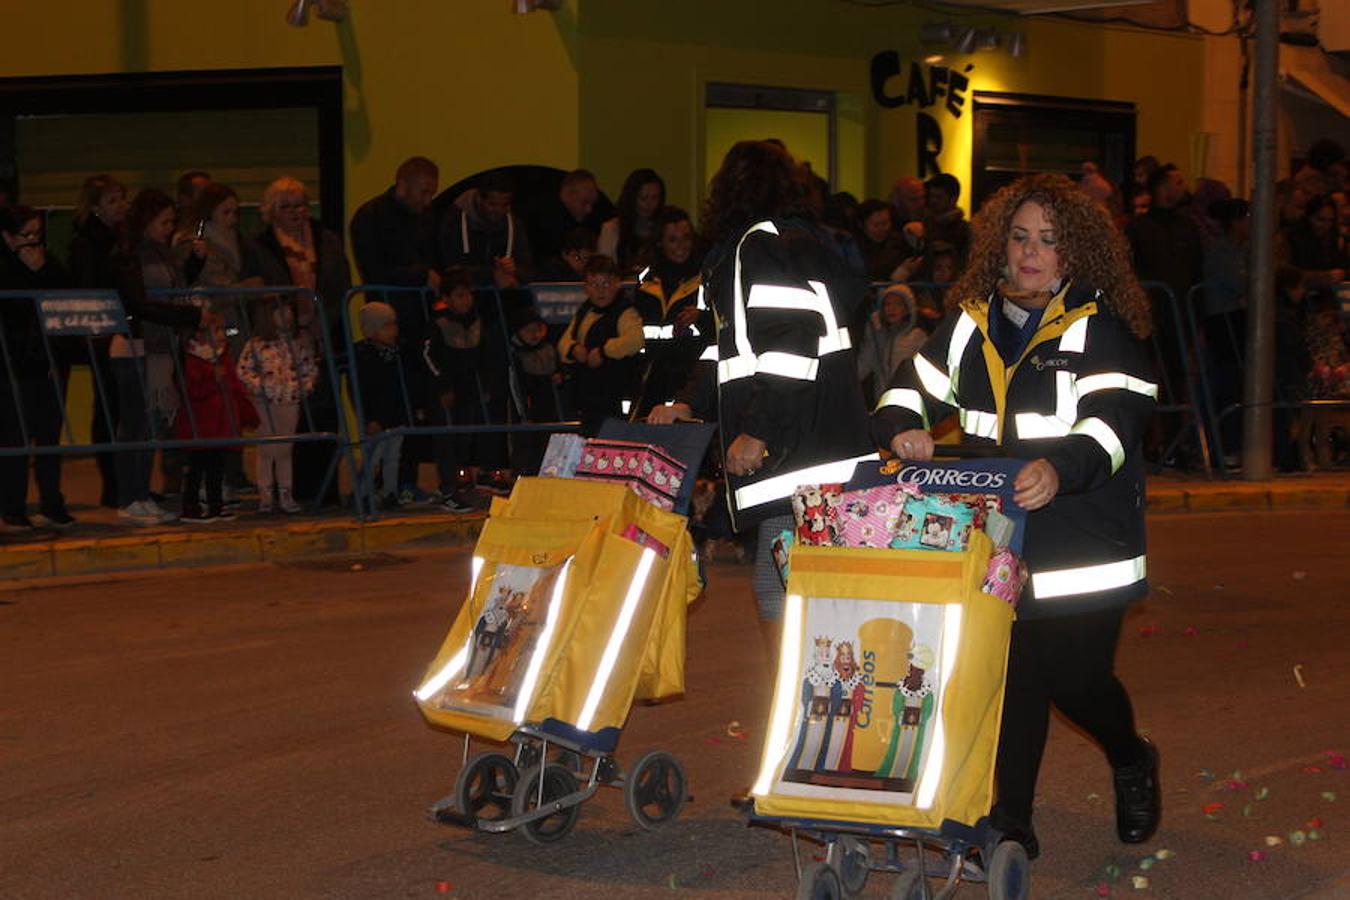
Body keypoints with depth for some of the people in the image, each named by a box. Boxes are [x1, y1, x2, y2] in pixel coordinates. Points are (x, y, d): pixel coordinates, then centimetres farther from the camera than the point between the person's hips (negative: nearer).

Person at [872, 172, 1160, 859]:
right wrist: (903, 429, -9)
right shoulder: (972, 322, 10)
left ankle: (1133, 763, 33)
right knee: (1011, 676, 4)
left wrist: (1061, 467, -38)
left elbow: (1112, 422, -19)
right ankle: (1011, 821, 14)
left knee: (1074, 677, 0)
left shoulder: (1102, 329, -7)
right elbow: (915, 386, 14)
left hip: (1084, 551, -4)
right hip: (994, 539, 4)